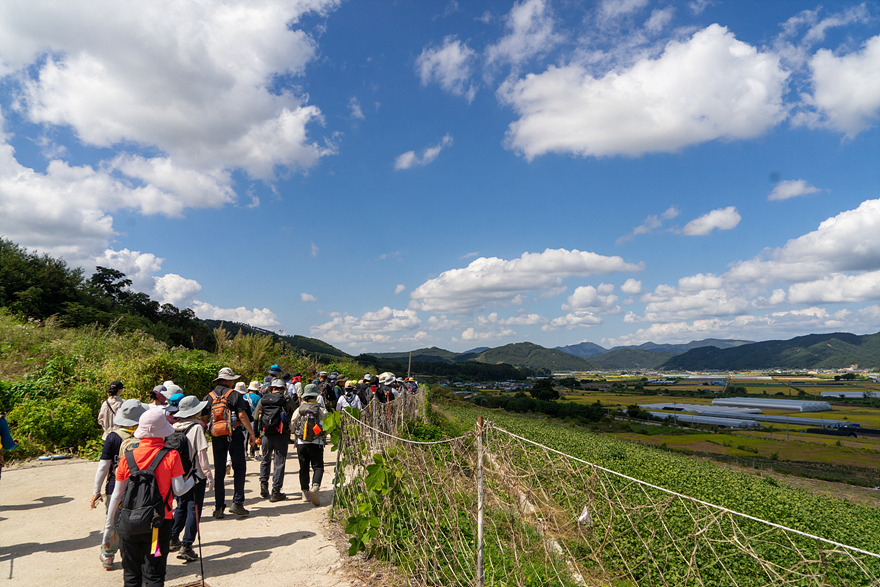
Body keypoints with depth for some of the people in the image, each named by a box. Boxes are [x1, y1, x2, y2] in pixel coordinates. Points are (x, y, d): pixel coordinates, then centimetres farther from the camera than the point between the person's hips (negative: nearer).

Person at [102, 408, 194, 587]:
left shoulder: (127, 458, -4)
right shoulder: (171, 456, -12)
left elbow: (117, 495, 1)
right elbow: (179, 490, -12)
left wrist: (109, 526, 11)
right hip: (159, 525, -2)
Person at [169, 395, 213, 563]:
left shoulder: (174, 427, 2)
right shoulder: (196, 428, -14)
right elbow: (201, 453, -15)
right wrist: (209, 476, -9)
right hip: (195, 475, -6)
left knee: (181, 507, 23)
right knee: (194, 509, 0)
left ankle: (173, 540, 32)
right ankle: (186, 546, -4)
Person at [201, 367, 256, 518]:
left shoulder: (209, 397, 8)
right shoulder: (234, 395, -5)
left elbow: (204, 419, 5)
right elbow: (242, 415, -12)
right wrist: (251, 433, -6)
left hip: (217, 437, 4)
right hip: (234, 435, -4)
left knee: (219, 472, 10)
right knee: (239, 468, 5)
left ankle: (219, 507, 11)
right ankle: (237, 503, -1)